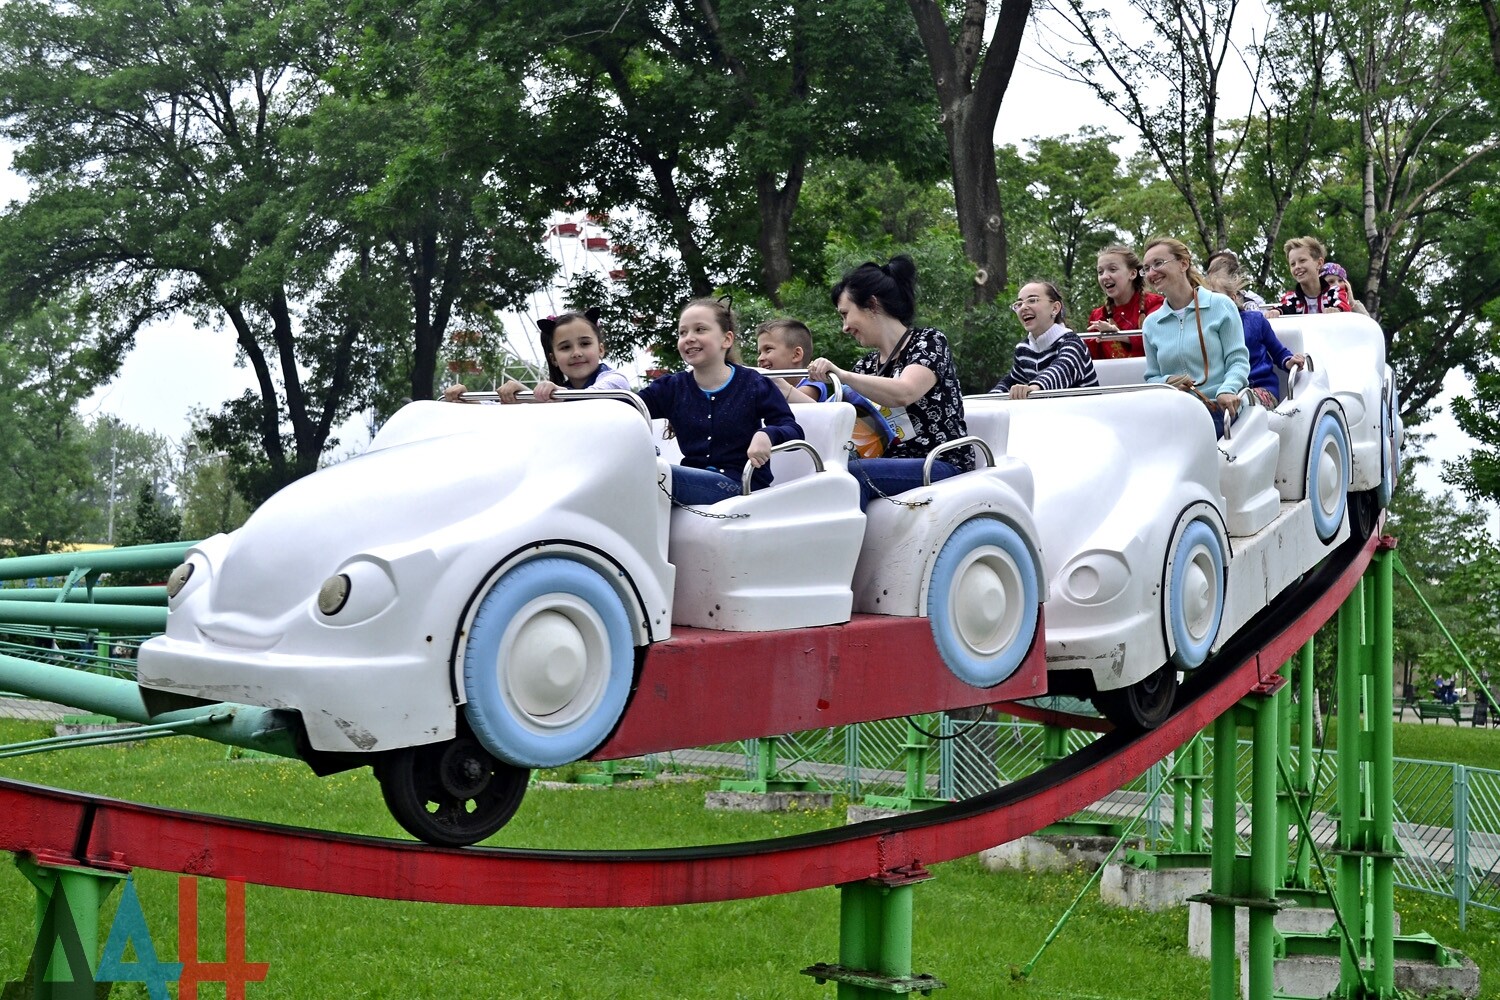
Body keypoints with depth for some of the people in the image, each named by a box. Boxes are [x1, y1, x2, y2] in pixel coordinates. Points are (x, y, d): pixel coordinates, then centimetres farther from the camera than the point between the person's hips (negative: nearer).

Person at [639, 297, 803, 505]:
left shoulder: (753, 385, 5)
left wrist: (767, 435, -24)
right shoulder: (671, 388, 15)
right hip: (695, 480, 4)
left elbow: (793, 431, -1)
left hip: (742, 486, -4)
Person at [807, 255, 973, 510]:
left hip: (942, 467, -6)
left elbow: (903, 393, -21)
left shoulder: (929, 341, -1)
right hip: (891, 467, 6)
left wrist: (841, 375, -30)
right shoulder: (867, 365, 20)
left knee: (851, 473, -33)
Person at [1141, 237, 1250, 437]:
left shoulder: (1220, 305, 6)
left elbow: (1238, 360, 2)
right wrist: (1167, 382, -3)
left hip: (1217, 410, -3)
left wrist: (1227, 390, -19)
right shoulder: (1152, 323, 18)